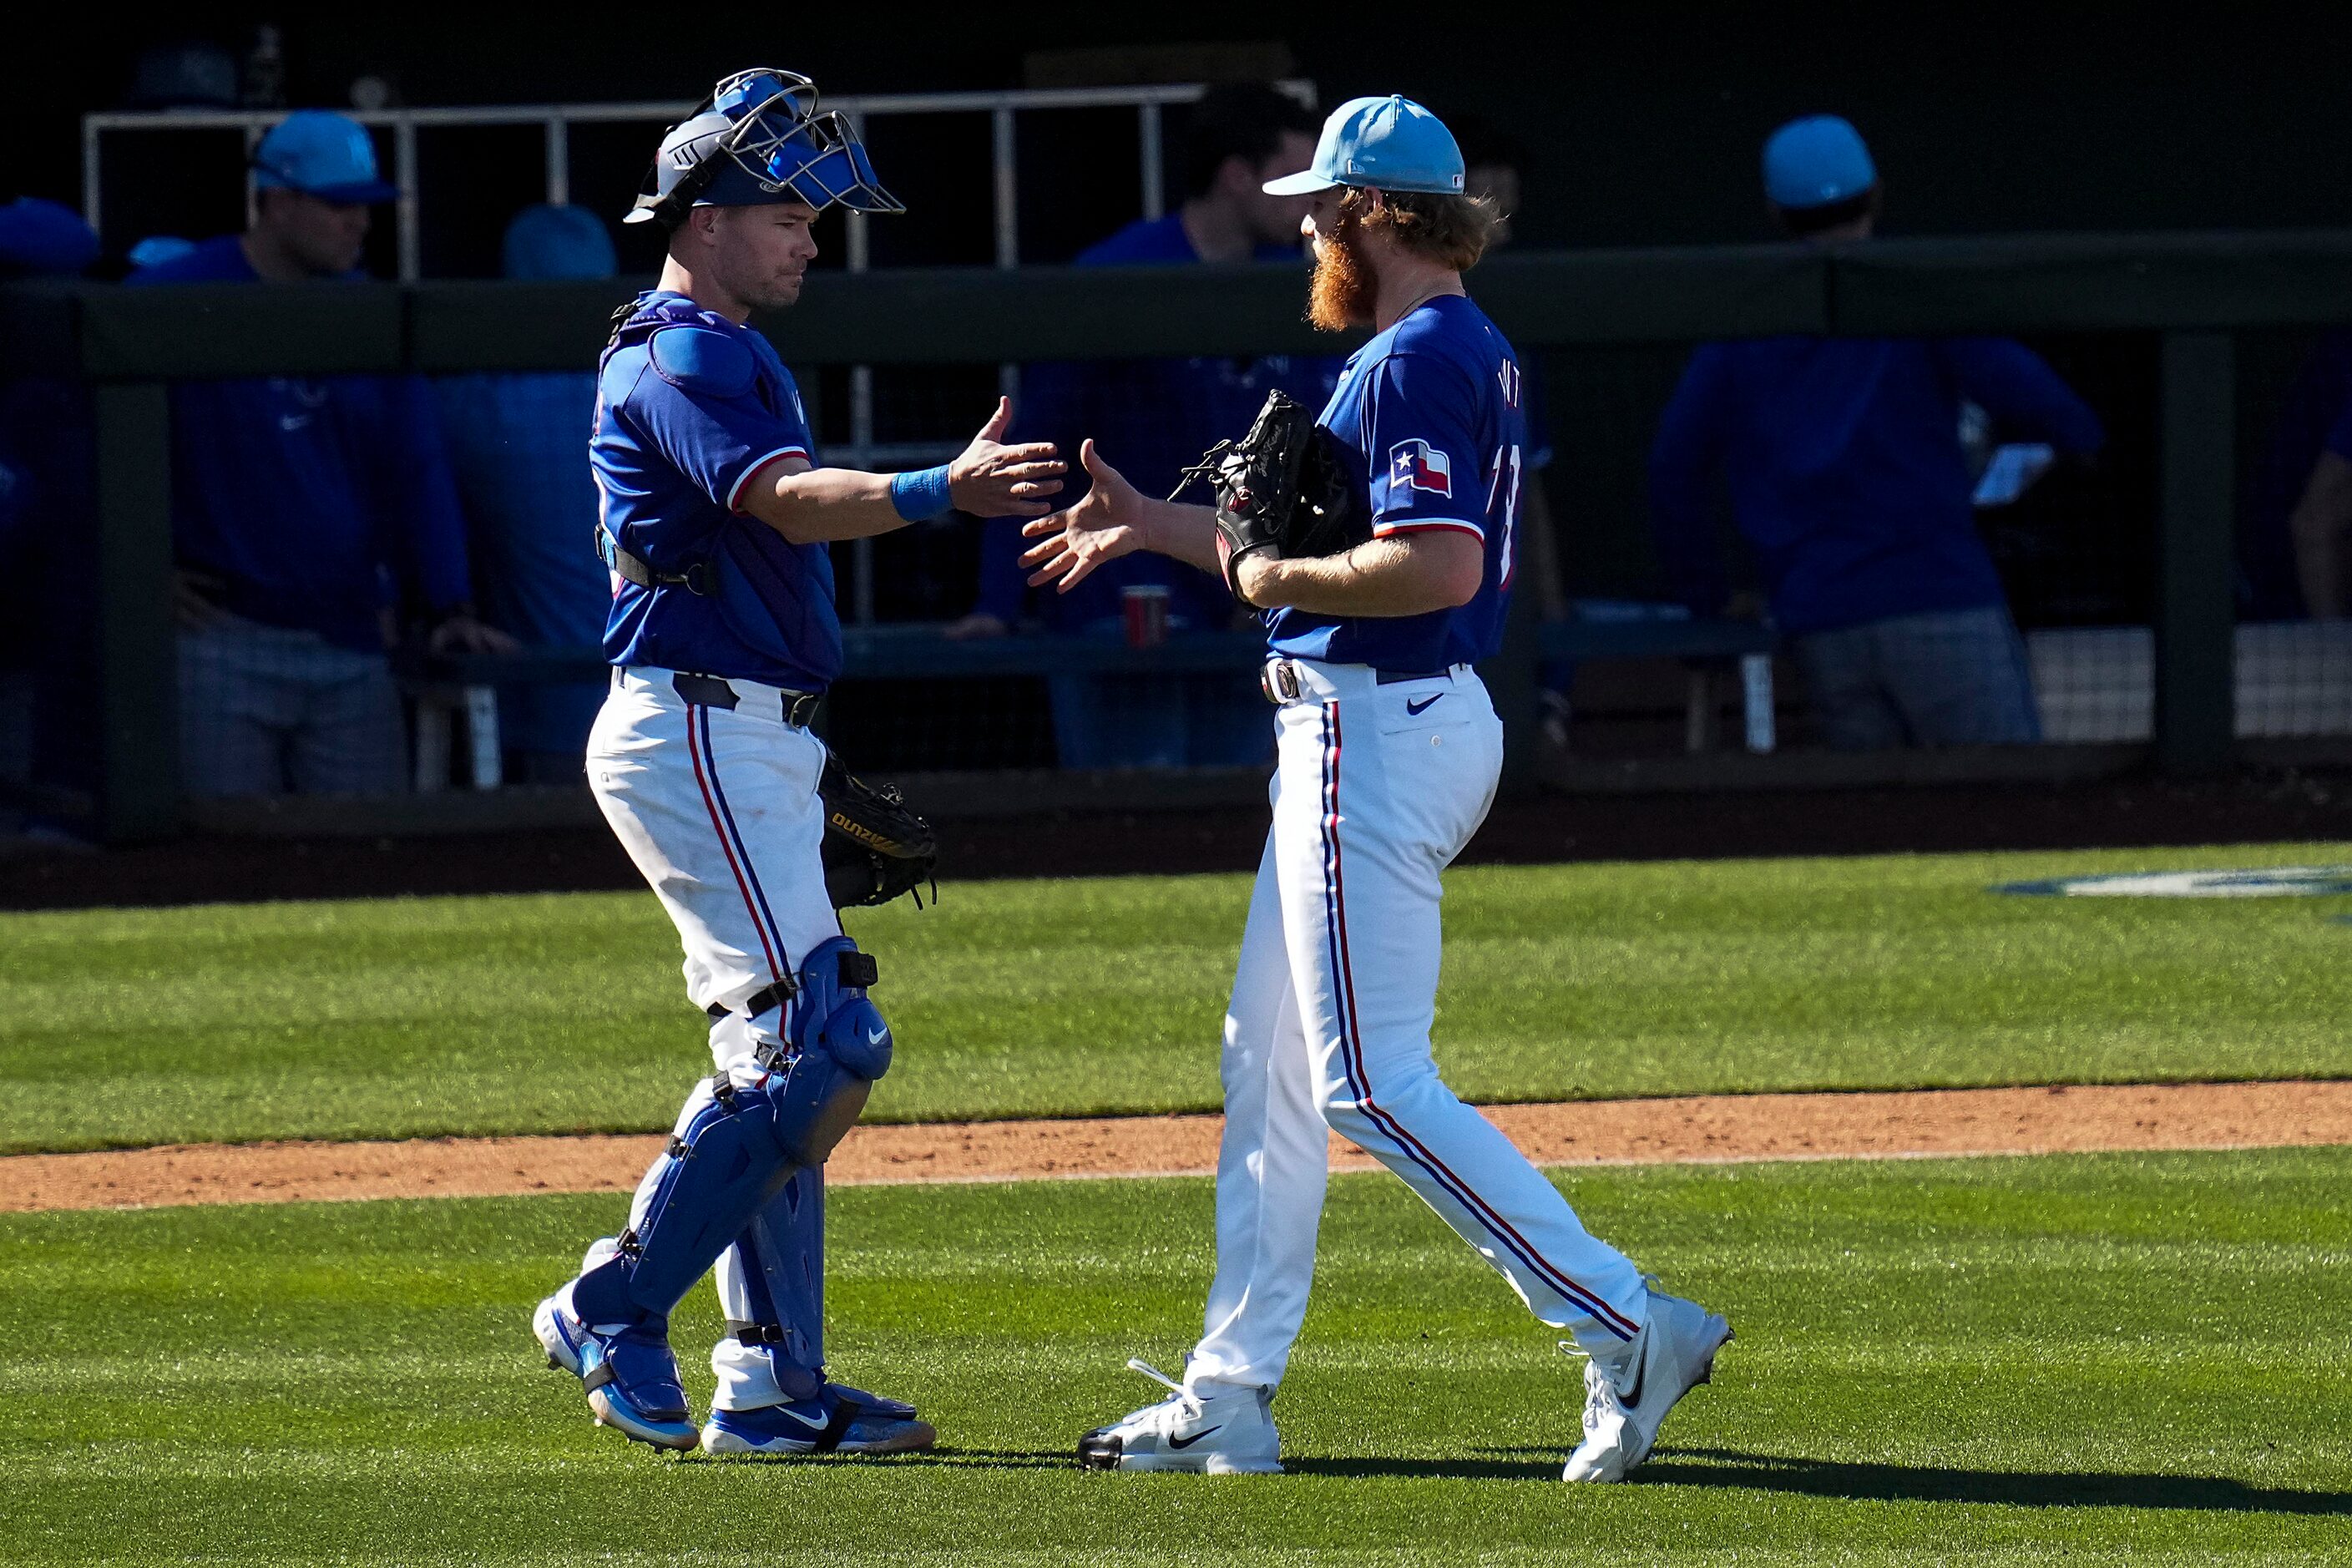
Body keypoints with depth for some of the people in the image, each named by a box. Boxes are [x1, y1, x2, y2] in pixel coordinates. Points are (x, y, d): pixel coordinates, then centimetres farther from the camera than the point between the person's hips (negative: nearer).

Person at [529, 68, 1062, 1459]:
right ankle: (616, 1312, -9)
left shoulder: (719, 353, 20)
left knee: (780, 1058, 10)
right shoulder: (684, 360, -13)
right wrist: (941, 492, -48)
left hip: (751, 747, 11)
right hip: (697, 733, -11)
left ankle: (777, 1389, 11)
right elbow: (788, 500, -31)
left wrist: (803, 771, 22)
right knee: (818, 1043, -15)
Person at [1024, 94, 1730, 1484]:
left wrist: (1281, 579, -16)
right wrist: (1155, 524, 27)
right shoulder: (1472, 353, 15)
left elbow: (1437, 564, -30)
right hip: (1384, 725, 11)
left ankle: (1624, 1326, -15)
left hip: (1377, 734, -11)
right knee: (1271, 1061, 16)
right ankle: (1230, 1399, 20)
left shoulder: (1415, 362, -18)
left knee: (1371, 1084, -11)